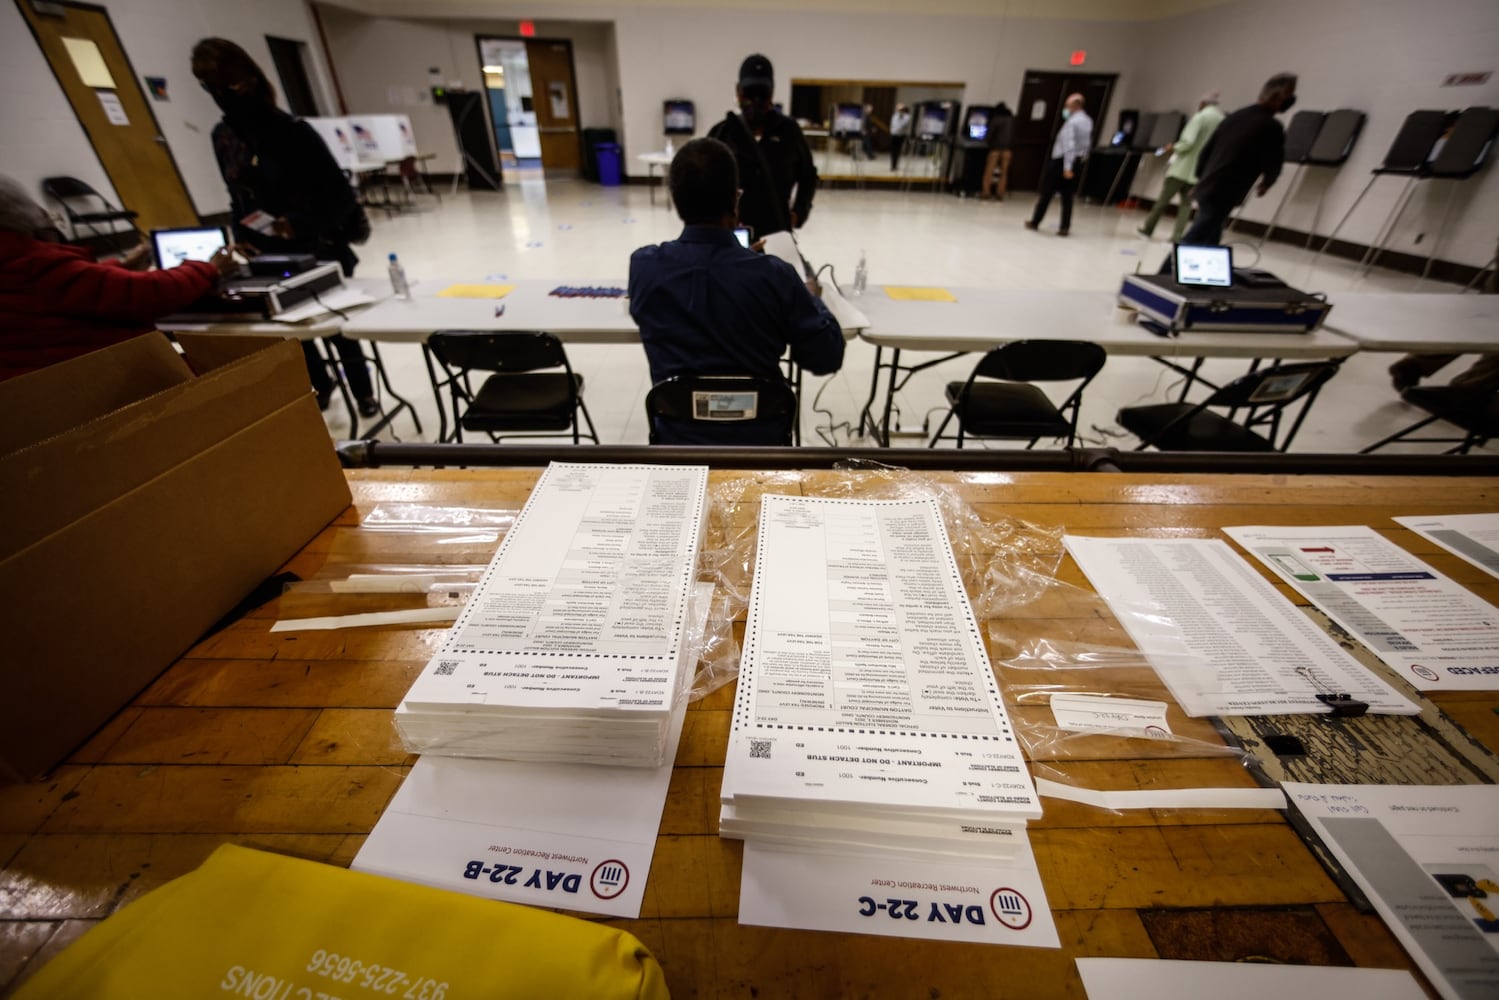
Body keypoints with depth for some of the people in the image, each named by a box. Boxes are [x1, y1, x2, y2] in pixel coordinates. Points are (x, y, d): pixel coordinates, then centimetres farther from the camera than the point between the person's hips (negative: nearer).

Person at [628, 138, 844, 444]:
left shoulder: (643, 266, -13)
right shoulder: (774, 275, -20)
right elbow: (827, 358, -9)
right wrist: (813, 299, 11)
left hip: (677, 434, 1)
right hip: (759, 434, 0)